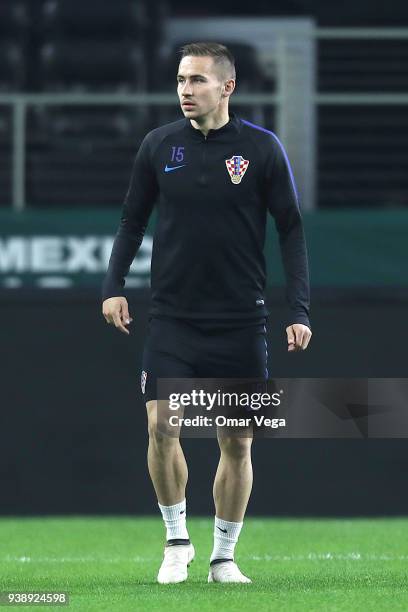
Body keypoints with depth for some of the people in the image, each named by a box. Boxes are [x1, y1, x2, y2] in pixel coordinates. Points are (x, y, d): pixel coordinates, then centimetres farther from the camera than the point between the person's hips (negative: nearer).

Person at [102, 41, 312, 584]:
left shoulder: (262, 148, -3)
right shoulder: (158, 146, 2)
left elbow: (291, 229, 1)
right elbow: (133, 219, 12)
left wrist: (299, 310, -5)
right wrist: (114, 286, -1)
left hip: (241, 324, 0)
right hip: (173, 317, 1)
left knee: (238, 443, 4)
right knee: (161, 425, -15)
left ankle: (224, 557, 19)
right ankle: (177, 540, 4)